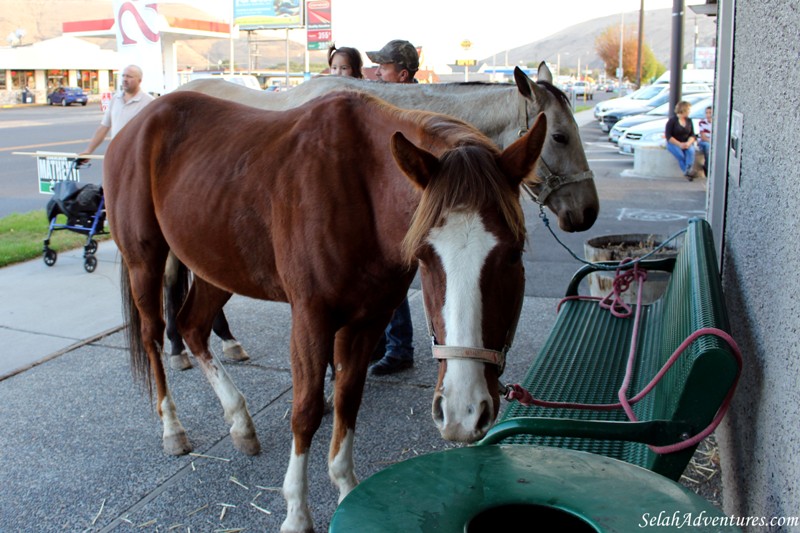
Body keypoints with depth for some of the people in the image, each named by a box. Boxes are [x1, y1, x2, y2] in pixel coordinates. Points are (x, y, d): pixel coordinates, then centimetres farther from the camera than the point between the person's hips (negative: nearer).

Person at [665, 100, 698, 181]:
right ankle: (688, 172, -31)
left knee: (691, 151, -30)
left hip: (686, 143, 4)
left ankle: (688, 170, -46)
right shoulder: (672, 120, -4)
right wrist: (679, 144, -19)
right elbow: (668, 136, -9)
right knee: (680, 155, -33)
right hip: (674, 143, -4)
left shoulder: (689, 120, 12)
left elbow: (692, 135, 9)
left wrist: (688, 143, -14)